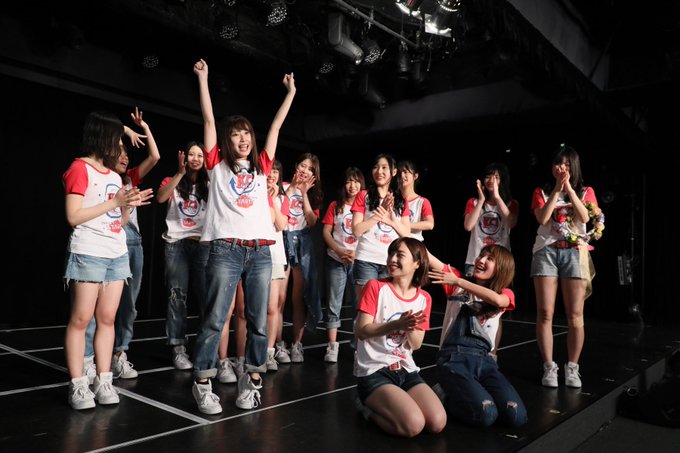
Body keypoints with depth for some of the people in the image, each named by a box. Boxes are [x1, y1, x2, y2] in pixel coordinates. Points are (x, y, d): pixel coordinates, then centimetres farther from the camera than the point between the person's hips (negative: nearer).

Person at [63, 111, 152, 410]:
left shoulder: (115, 177, 17)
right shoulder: (80, 168, -5)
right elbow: (73, 216, -13)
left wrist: (128, 206, 2)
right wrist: (114, 203, -13)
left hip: (117, 254, 7)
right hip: (88, 254, -7)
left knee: (107, 319, 7)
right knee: (80, 319, -3)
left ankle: (103, 381, 12)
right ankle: (78, 385, 4)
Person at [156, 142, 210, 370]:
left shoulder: (209, 184, 15)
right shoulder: (172, 182, 9)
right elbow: (160, 198, -12)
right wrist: (180, 173, -17)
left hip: (203, 244, 1)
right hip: (176, 244, -1)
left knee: (206, 296, -4)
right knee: (177, 295, -1)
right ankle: (178, 348, 2)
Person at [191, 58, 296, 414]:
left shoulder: (261, 167, 18)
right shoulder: (217, 166, 10)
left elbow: (276, 126, 22)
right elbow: (209, 120, 8)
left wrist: (291, 91, 27)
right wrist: (202, 78, 9)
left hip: (261, 251, 3)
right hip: (226, 249, -3)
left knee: (259, 322, 5)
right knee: (214, 319, -3)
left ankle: (251, 380, 17)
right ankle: (202, 384, 7)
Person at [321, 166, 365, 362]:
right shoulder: (335, 205, 9)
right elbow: (326, 232, 4)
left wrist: (356, 253, -13)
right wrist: (340, 251, -10)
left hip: (359, 260, -1)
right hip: (336, 260, 1)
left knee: (359, 304, 1)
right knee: (334, 304, 1)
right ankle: (332, 346, 6)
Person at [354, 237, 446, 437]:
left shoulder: (424, 299, 4)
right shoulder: (375, 287, -9)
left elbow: (416, 345, 3)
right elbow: (361, 331, -15)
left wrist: (410, 327, -20)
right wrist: (397, 325, -29)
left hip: (406, 370, 5)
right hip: (373, 372, -5)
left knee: (438, 423, -13)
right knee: (413, 425, -24)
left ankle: (379, 405, 10)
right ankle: (368, 407, 5)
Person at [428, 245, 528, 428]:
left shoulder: (505, 294, 11)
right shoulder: (457, 283, 9)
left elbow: (496, 299, -15)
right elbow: (428, 259, -1)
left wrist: (458, 281, -18)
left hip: (484, 360, 3)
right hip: (453, 358, -3)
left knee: (517, 416, -17)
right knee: (485, 414, -24)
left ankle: (467, 393, 10)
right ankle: (448, 397, 7)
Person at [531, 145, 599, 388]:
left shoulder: (585, 191, 14)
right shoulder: (542, 192, 12)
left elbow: (585, 217, -5)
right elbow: (543, 218, -6)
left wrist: (569, 189, -7)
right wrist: (557, 189, -6)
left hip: (575, 252, 1)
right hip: (546, 251, 0)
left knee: (575, 315, -2)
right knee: (545, 313, -4)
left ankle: (572, 368, 8)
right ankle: (549, 367, 3)